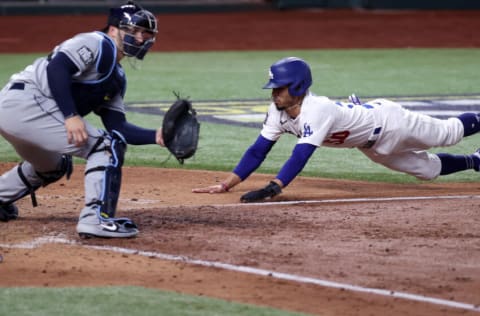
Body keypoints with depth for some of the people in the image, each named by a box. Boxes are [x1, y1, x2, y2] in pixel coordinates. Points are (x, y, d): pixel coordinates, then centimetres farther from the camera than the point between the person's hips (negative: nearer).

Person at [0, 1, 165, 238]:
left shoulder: (117, 79, 24)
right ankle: (97, 218, -19)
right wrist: (71, 115, -26)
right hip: (26, 101, -10)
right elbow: (56, 67, -19)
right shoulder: (98, 43, -4)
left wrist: (156, 136, 2)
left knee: (51, 167, 35)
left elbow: (117, 126, 16)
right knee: (106, 145, -12)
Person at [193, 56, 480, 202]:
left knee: (449, 134, 16)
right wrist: (227, 185, -28)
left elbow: (301, 156, -53)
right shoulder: (278, 112, -20)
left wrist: (273, 188, -64)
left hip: (387, 120, -7)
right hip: (370, 145, 7)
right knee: (427, 169, 26)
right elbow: (258, 151, -18)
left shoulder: (317, 111, -43)